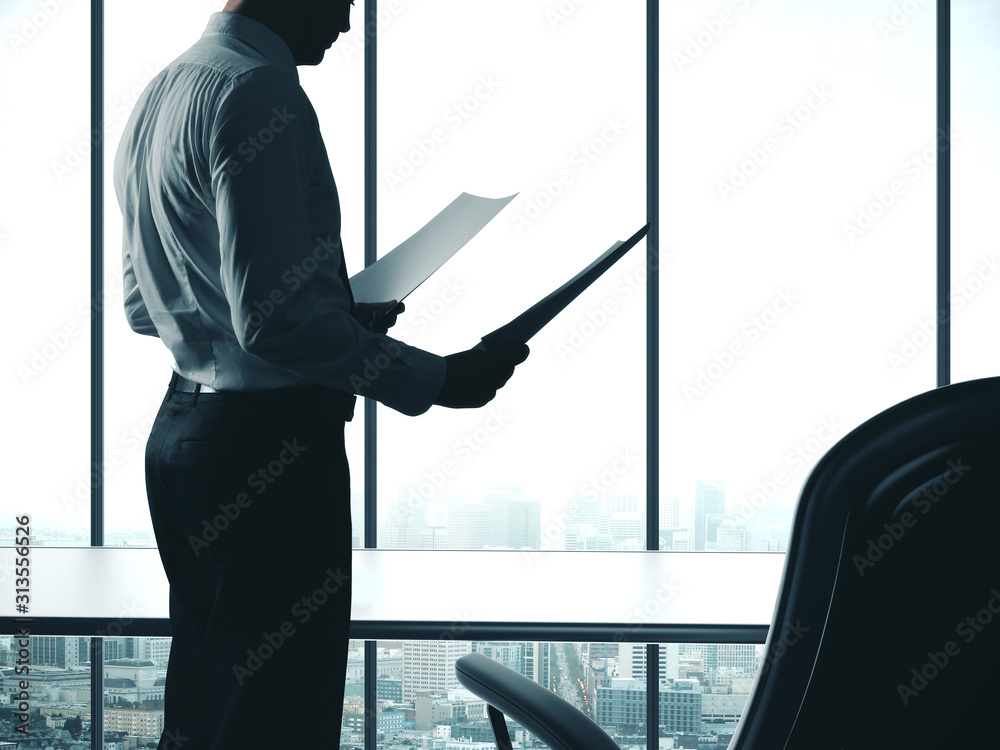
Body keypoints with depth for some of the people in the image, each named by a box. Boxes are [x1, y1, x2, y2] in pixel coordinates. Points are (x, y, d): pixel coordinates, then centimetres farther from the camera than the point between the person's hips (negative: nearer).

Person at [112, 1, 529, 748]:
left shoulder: (158, 97, 15)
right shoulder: (257, 94, -16)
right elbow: (274, 318, -23)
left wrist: (340, 316, 23)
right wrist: (435, 380, -16)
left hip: (181, 427, 10)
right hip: (270, 437, -10)